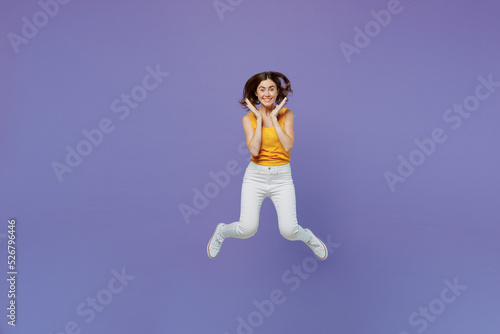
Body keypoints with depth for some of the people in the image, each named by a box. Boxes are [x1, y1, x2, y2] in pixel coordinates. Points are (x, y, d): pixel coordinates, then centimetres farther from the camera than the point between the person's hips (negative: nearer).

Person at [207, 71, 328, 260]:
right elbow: (254, 150, -14)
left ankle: (308, 237, 25)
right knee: (247, 229, -14)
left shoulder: (286, 114, 1)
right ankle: (222, 231, 21)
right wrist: (260, 120, -12)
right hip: (255, 176, 0)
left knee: (289, 231, -12)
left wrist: (274, 118, -11)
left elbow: (288, 146, -13)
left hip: (282, 177, 0)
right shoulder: (249, 118, 0)